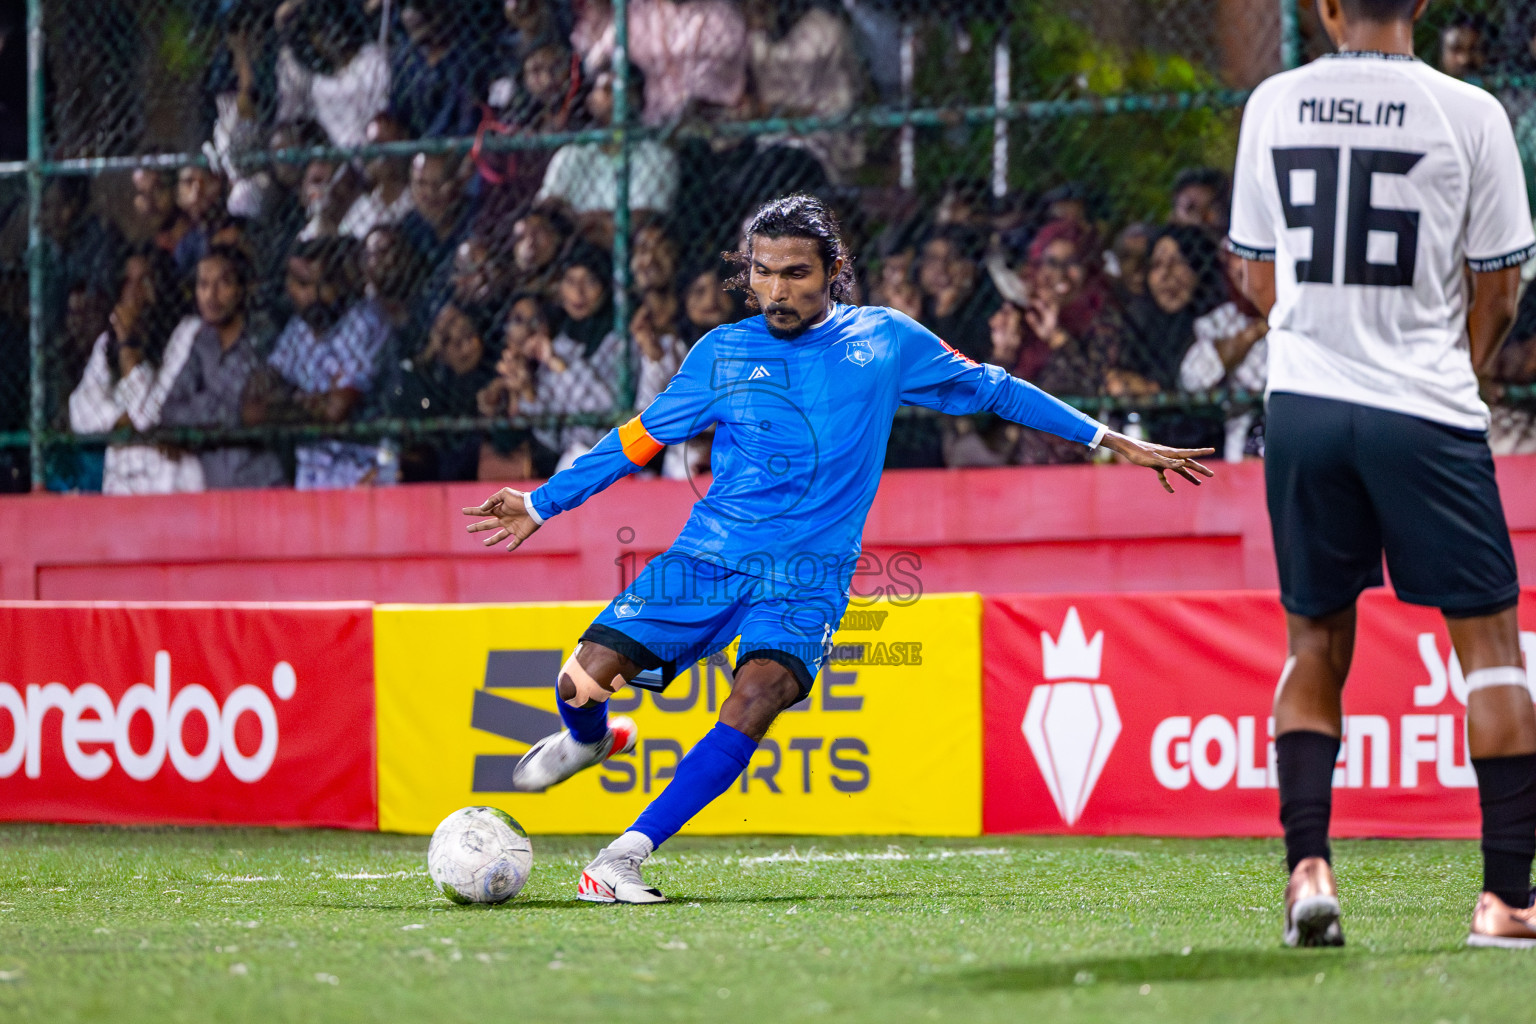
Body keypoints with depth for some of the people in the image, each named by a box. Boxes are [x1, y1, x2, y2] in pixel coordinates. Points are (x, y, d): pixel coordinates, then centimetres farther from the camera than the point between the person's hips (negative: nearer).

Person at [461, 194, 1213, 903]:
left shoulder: (884, 340, 5)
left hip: (806, 579, -2)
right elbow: (643, 437, 18)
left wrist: (1108, 440, 17)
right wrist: (543, 503, 18)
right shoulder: (724, 353, 7)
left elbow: (988, 389, 16)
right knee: (582, 680, -11)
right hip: (707, 555, 2)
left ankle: (625, 855, -31)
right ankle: (592, 739, 29)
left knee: (757, 696, -31)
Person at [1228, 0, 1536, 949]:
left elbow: (1260, 281, 12)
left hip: (1303, 404, 3)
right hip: (1425, 412, -3)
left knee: (1316, 644, 15)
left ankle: (1308, 862, 0)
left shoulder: (1272, 106, 4)